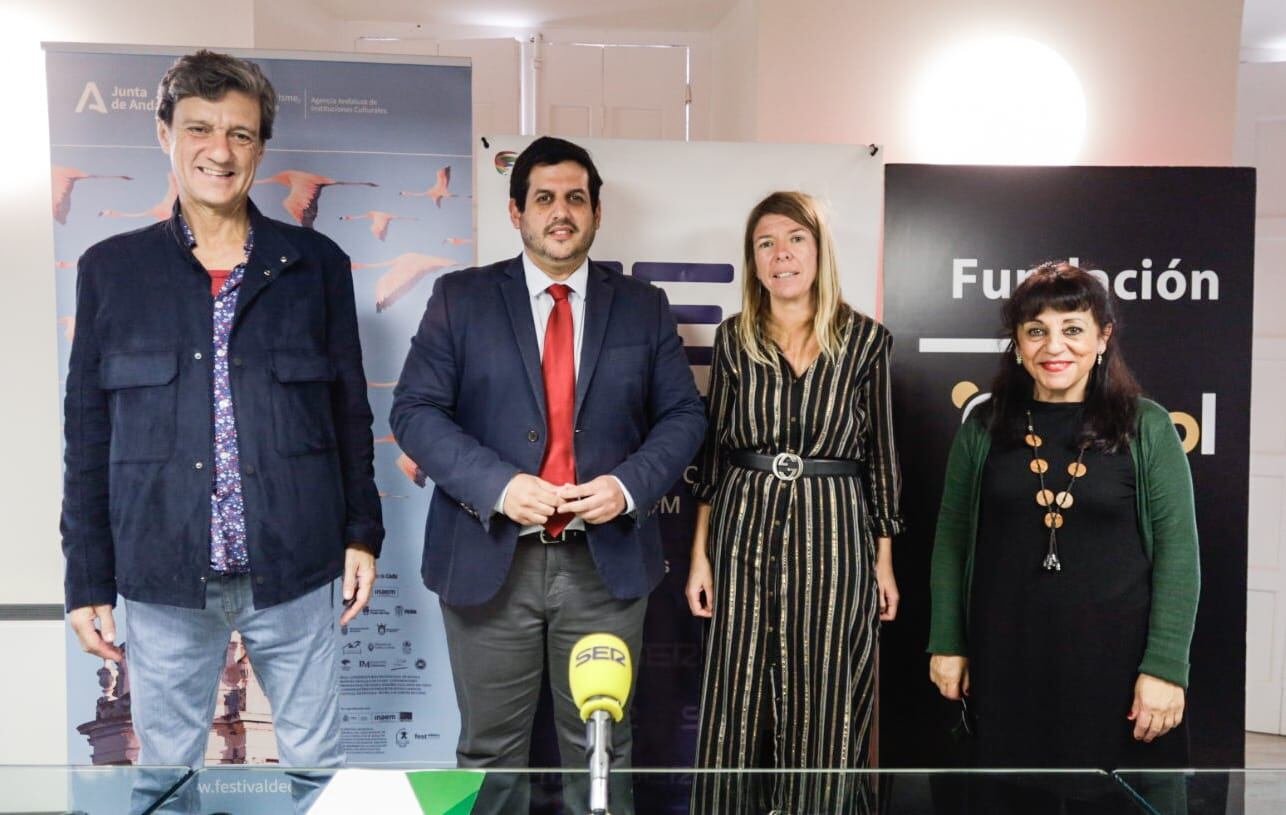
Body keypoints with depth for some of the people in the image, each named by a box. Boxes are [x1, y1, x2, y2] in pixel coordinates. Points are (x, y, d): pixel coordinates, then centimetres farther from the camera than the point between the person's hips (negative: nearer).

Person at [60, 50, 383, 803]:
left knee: (316, 759, 12)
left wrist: (362, 532, 4)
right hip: (162, 574, 1)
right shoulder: (111, 268, 2)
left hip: (294, 567, 0)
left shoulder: (316, 263, 1)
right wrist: (88, 579, 3)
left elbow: (350, 410, 6)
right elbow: (88, 434, 4)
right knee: (166, 765, 15)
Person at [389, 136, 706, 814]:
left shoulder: (644, 307, 7)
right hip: (489, 559, -1)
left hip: (607, 561, 1)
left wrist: (630, 485, -12)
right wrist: (497, 486, -18)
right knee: (490, 747, 13)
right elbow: (415, 410, -4)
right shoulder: (460, 298, 2)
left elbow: (683, 415, 6)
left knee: (601, 746, 14)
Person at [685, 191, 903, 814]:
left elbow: (880, 455, 4)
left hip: (833, 532, -1)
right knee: (737, 703, 9)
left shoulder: (866, 340, -1)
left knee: (822, 709, 7)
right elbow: (714, 449, 6)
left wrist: (884, 562, 4)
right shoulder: (734, 338, 3)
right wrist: (700, 553, 3)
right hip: (744, 528, 2)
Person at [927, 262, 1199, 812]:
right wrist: (946, 643, 3)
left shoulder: (1147, 427, -4)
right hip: (1006, 658, 2)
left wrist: (1165, 666, -10)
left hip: (1113, 657, -1)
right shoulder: (984, 426, 0)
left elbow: (1177, 552, -5)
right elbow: (952, 539, 5)